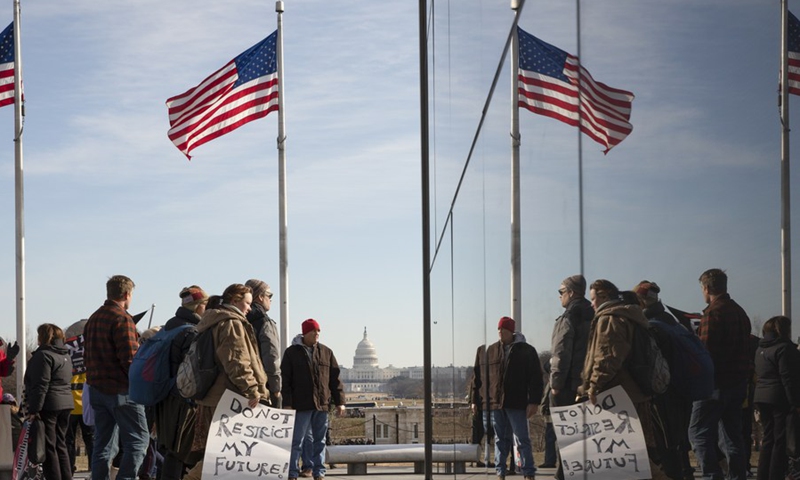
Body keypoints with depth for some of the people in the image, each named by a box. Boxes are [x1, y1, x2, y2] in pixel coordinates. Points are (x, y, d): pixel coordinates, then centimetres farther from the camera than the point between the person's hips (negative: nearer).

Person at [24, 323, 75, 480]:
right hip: (65, 404, 9)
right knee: (61, 445, 14)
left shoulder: (43, 355, -11)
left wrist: (33, 409, -18)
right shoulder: (66, 356, 18)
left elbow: (41, 385, -17)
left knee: (48, 447, -5)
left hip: (49, 406, -9)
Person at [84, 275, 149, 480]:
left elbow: (87, 357, 19)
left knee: (104, 443, 10)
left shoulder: (93, 319, 15)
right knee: (138, 439, -3)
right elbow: (130, 358, -18)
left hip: (97, 390, 8)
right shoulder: (122, 319, -12)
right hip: (121, 390, -8)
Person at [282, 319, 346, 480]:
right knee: (296, 441, -2)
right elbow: (285, 379, -1)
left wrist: (339, 401, 5)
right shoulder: (292, 352, 3)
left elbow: (335, 378, 10)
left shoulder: (326, 352, 11)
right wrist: (287, 403, -9)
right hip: (301, 405, -3)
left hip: (322, 405, 3)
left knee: (319, 441, 8)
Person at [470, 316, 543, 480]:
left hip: (517, 403, -3)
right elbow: (478, 377, 10)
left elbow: (536, 378, -3)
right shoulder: (490, 351, 9)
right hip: (495, 403, 3)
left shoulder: (527, 351, 0)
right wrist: (475, 399, 6)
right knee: (500, 440, 9)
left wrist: (534, 402, -11)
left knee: (522, 440, -2)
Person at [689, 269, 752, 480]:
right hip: (738, 383, 8)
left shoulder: (713, 313, -13)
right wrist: (742, 377, 18)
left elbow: (705, 351, -17)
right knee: (732, 435, 12)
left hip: (716, 383, -8)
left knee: (698, 432, -5)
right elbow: (745, 349, 16)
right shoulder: (740, 312, 14)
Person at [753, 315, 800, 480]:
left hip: (762, 398, 9)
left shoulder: (761, 349, 15)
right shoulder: (784, 348, -13)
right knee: (782, 441, -4)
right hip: (780, 398, -8)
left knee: (768, 439, 13)